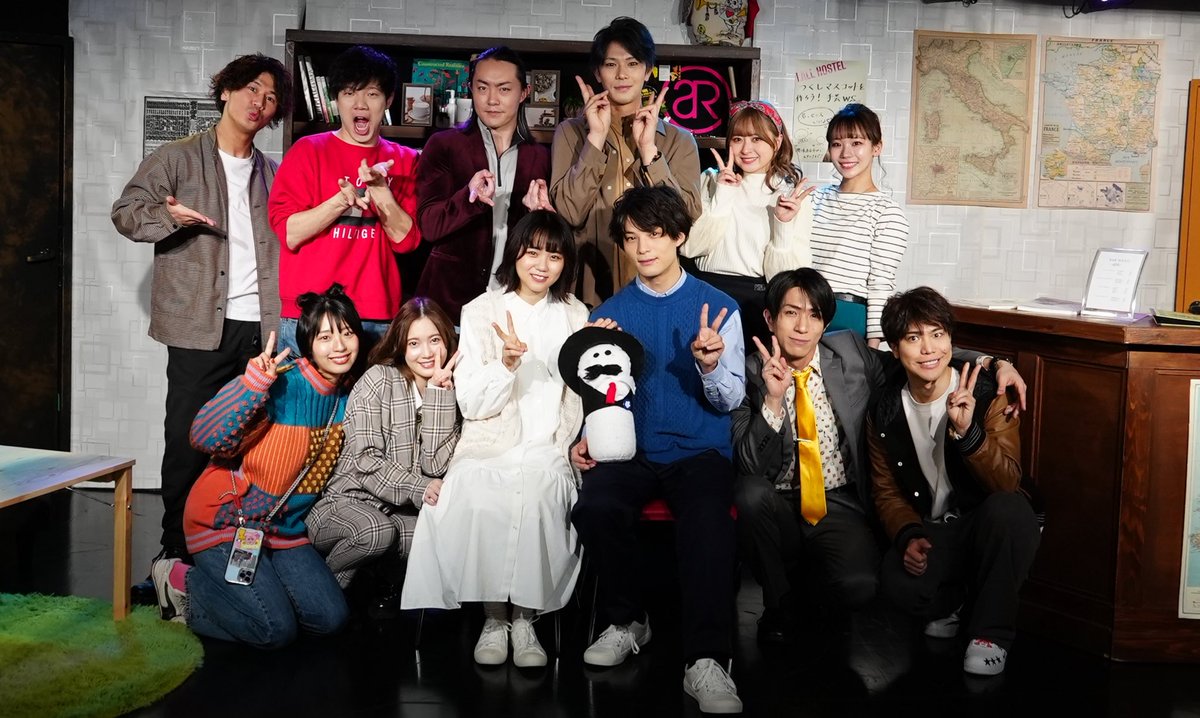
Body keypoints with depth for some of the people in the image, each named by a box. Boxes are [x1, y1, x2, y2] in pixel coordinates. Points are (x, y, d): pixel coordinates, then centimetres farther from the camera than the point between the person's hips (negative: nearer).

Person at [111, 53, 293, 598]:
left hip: (261, 328, 4)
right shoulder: (179, 158, 5)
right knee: (188, 440, -3)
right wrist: (168, 216, -19)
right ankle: (176, 554, 7)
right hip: (201, 327, -4)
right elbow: (125, 212, 1)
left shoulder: (271, 175, 19)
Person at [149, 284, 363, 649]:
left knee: (330, 618, 0)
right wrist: (255, 380, -46)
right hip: (226, 520, -7)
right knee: (275, 630, -15)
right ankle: (181, 581, 9)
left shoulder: (350, 393, -1)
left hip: (284, 528, 8)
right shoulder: (281, 384, -24)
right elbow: (206, 437, -32)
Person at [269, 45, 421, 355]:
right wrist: (344, 199, -18)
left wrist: (380, 189, -14)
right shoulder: (308, 151, 5)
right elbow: (288, 233, -4)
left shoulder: (404, 161, 10)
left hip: (378, 319, 1)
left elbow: (406, 239, 2)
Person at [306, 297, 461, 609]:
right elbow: (364, 461, -14)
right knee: (377, 530, -36)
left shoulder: (452, 391, 5)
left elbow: (435, 465, -10)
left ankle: (389, 579, 5)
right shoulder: (379, 380, -7)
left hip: (401, 511, 4)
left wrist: (439, 393, -13)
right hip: (345, 502, -4)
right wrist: (418, 487, -26)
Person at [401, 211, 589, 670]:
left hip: (546, 452, 1)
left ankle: (524, 617, -16)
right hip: (486, 449, -1)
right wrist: (506, 363, -18)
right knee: (477, 501, -33)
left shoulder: (575, 316, 13)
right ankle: (493, 617, -14)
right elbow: (471, 404, -1)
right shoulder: (481, 312, 5)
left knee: (535, 495, -32)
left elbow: (581, 398, 18)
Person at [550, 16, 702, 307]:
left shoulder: (679, 140, 6)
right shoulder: (571, 132, 5)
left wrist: (648, 149, -12)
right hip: (590, 291, 0)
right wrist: (596, 140, -11)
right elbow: (568, 213, -7)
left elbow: (688, 218, -7)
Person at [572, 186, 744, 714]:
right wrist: (588, 437, -4)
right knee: (595, 508, -31)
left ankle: (705, 661, -25)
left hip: (699, 451, -2)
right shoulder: (610, 312, 9)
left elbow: (730, 400, 0)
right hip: (629, 448, 2)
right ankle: (626, 621, -5)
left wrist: (710, 364, -21)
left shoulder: (718, 307, 2)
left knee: (707, 523, -35)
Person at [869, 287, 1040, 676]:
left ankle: (992, 631, -16)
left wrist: (968, 432, -39)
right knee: (899, 581, -32)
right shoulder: (885, 413, -2)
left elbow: (1007, 483, -22)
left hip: (992, 526, -2)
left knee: (1007, 508, -38)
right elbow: (887, 492, 6)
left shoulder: (987, 394, -13)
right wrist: (909, 536, -14)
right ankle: (950, 606, 8)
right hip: (931, 529, 2)